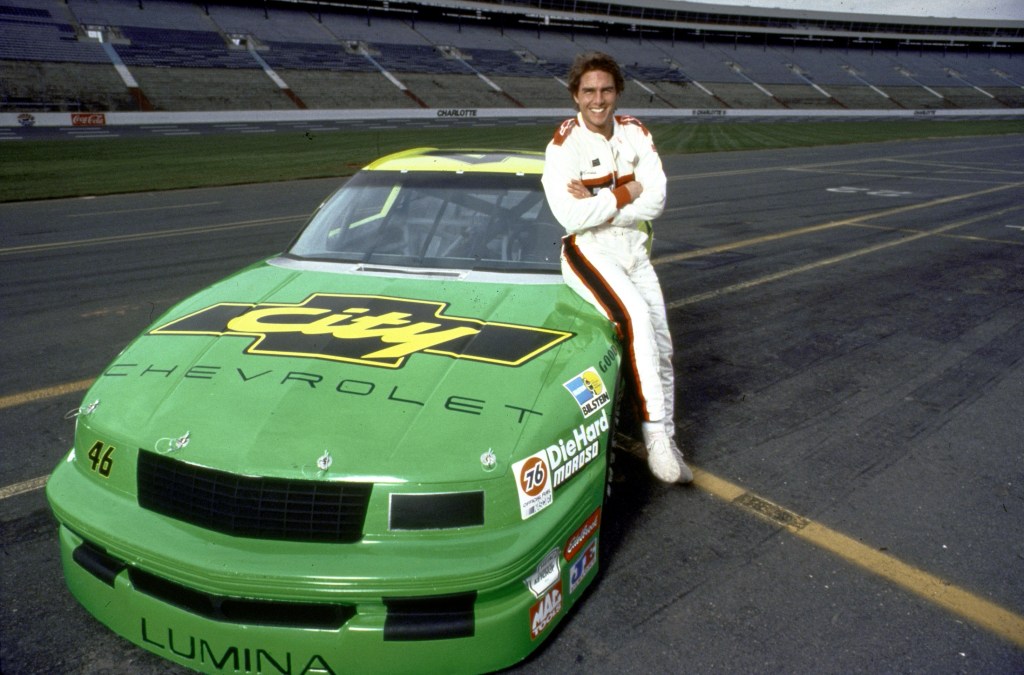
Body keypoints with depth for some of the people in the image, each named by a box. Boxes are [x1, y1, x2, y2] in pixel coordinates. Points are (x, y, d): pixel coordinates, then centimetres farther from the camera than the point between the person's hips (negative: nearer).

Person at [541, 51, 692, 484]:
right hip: (588, 254, -6)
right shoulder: (564, 144, -12)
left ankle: (666, 442, 20)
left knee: (661, 346, 4)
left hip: (634, 253, 6)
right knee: (635, 317, -31)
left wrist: (597, 203, -19)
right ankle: (654, 434, -24)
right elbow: (571, 216, -23)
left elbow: (656, 200, -9)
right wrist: (626, 193, -15)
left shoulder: (635, 133, 3)